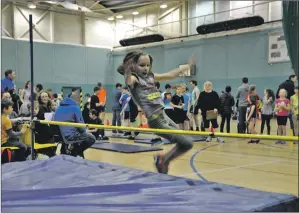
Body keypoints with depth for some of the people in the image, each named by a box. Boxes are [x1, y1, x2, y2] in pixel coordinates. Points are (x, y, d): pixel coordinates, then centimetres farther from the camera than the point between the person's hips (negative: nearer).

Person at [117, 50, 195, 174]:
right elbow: (128, 81, -33)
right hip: (156, 121, -8)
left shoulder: (150, 76, 13)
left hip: (164, 117, 8)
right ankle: (163, 160, 11)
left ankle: (162, 159, 27)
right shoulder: (134, 78, -8)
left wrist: (187, 66, 27)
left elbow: (170, 75, 24)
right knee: (187, 144, -7)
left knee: (183, 144, 18)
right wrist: (127, 71, -55)